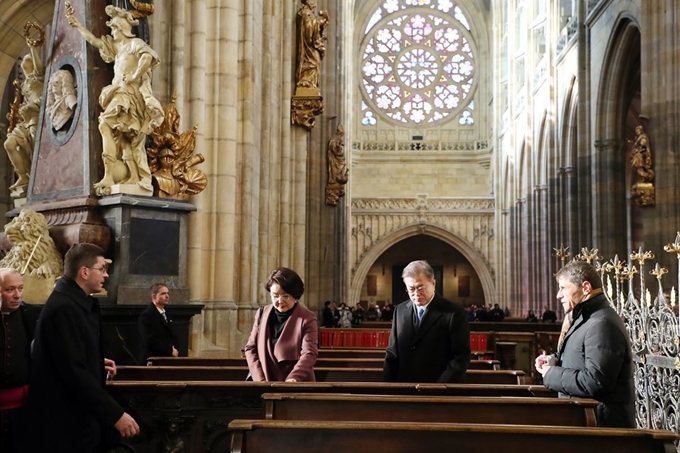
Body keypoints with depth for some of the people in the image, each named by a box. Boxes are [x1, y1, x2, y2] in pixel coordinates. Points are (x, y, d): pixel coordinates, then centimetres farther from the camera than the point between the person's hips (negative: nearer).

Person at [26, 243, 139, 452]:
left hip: (77, 415, 10)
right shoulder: (63, 308, -22)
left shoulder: (73, 302, 11)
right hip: (64, 422, -10)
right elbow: (75, 371, -29)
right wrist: (115, 414, -29)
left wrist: (98, 363, 20)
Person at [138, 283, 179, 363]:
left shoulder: (165, 315, 18)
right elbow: (150, 341, -19)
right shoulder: (146, 315, -9)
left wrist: (174, 349, 0)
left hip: (167, 359, 7)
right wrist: (170, 350, -14)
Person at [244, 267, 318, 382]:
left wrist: (294, 378, -31)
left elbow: (309, 353, -14)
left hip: (297, 387, -3)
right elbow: (251, 348, 8)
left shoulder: (307, 319, -6)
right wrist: (260, 379, -6)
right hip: (265, 386, 3)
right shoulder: (262, 314, 7)